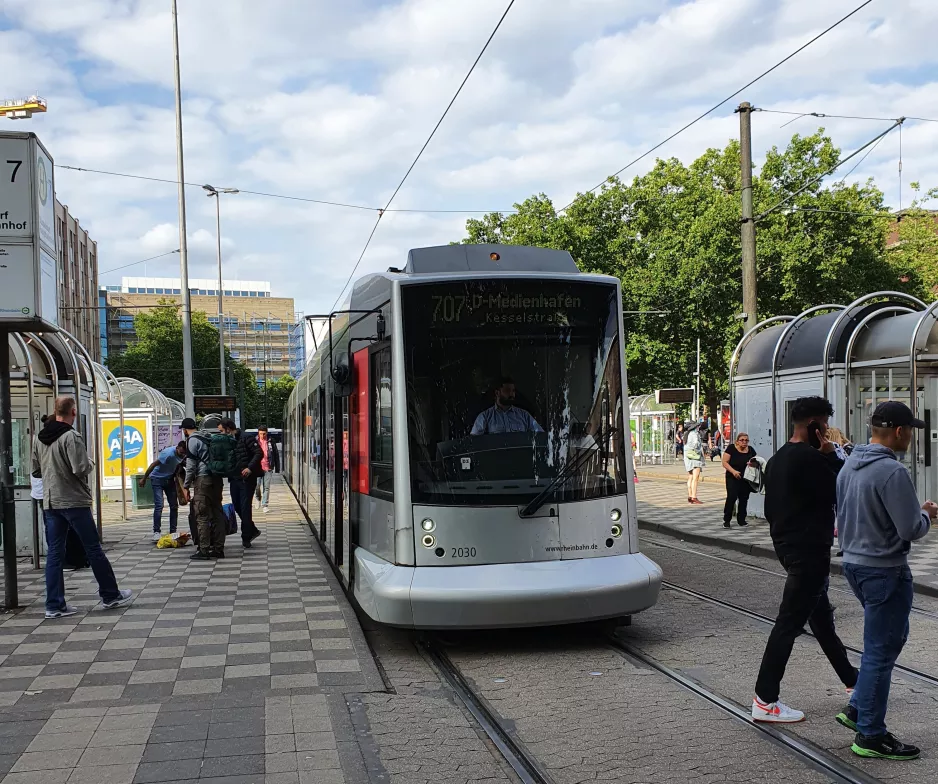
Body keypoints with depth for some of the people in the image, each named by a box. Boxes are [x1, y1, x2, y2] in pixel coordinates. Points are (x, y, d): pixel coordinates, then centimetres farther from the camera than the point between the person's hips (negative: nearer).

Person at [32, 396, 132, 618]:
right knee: (94, 549, 4)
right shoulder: (71, 436, -15)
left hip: (50, 503, 7)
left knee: (54, 553, 8)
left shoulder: (40, 438, 8)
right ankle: (111, 596, 14)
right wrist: (90, 464, -2)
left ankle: (54, 605, 7)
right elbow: (81, 469, -22)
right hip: (74, 501, -6)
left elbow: (35, 470, 14)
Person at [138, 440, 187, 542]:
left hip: (169, 479, 7)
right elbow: (153, 465, -22)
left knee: (174, 506, 3)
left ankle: (173, 532, 9)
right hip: (157, 479, -7)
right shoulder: (169, 453, -31)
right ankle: (156, 532, -13)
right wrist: (144, 479, -15)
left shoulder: (183, 455, -9)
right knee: (159, 506, -16)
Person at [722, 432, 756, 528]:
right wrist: (733, 471, -21)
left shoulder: (750, 450, 7)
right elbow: (724, 462, -8)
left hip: (746, 479, 4)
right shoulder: (731, 448, -6)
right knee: (731, 497, -13)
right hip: (732, 478, -4)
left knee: (744, 499, 6)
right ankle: (726, 520, -3)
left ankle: (741, 520, 19)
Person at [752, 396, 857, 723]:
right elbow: (841, 492, -14)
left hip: (787, 545, 10)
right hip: (809, 551, -10)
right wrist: (832, 455, -6)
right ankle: (765, 701, -5)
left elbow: (771, 508, 17)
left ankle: (851, 679, 38)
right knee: (790, 622, -7)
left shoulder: (777, 460, 11)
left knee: (821, 616, 21)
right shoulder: (810, 459, -19)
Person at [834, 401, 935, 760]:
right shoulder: (893, 472, -22)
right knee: (881, 650, 1)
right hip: (884, 570, -9)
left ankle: (857, 708, 27)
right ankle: (870, 736, 10)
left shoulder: (849, 465, 7)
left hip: (853, 562, 9)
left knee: (889, 638, 23)